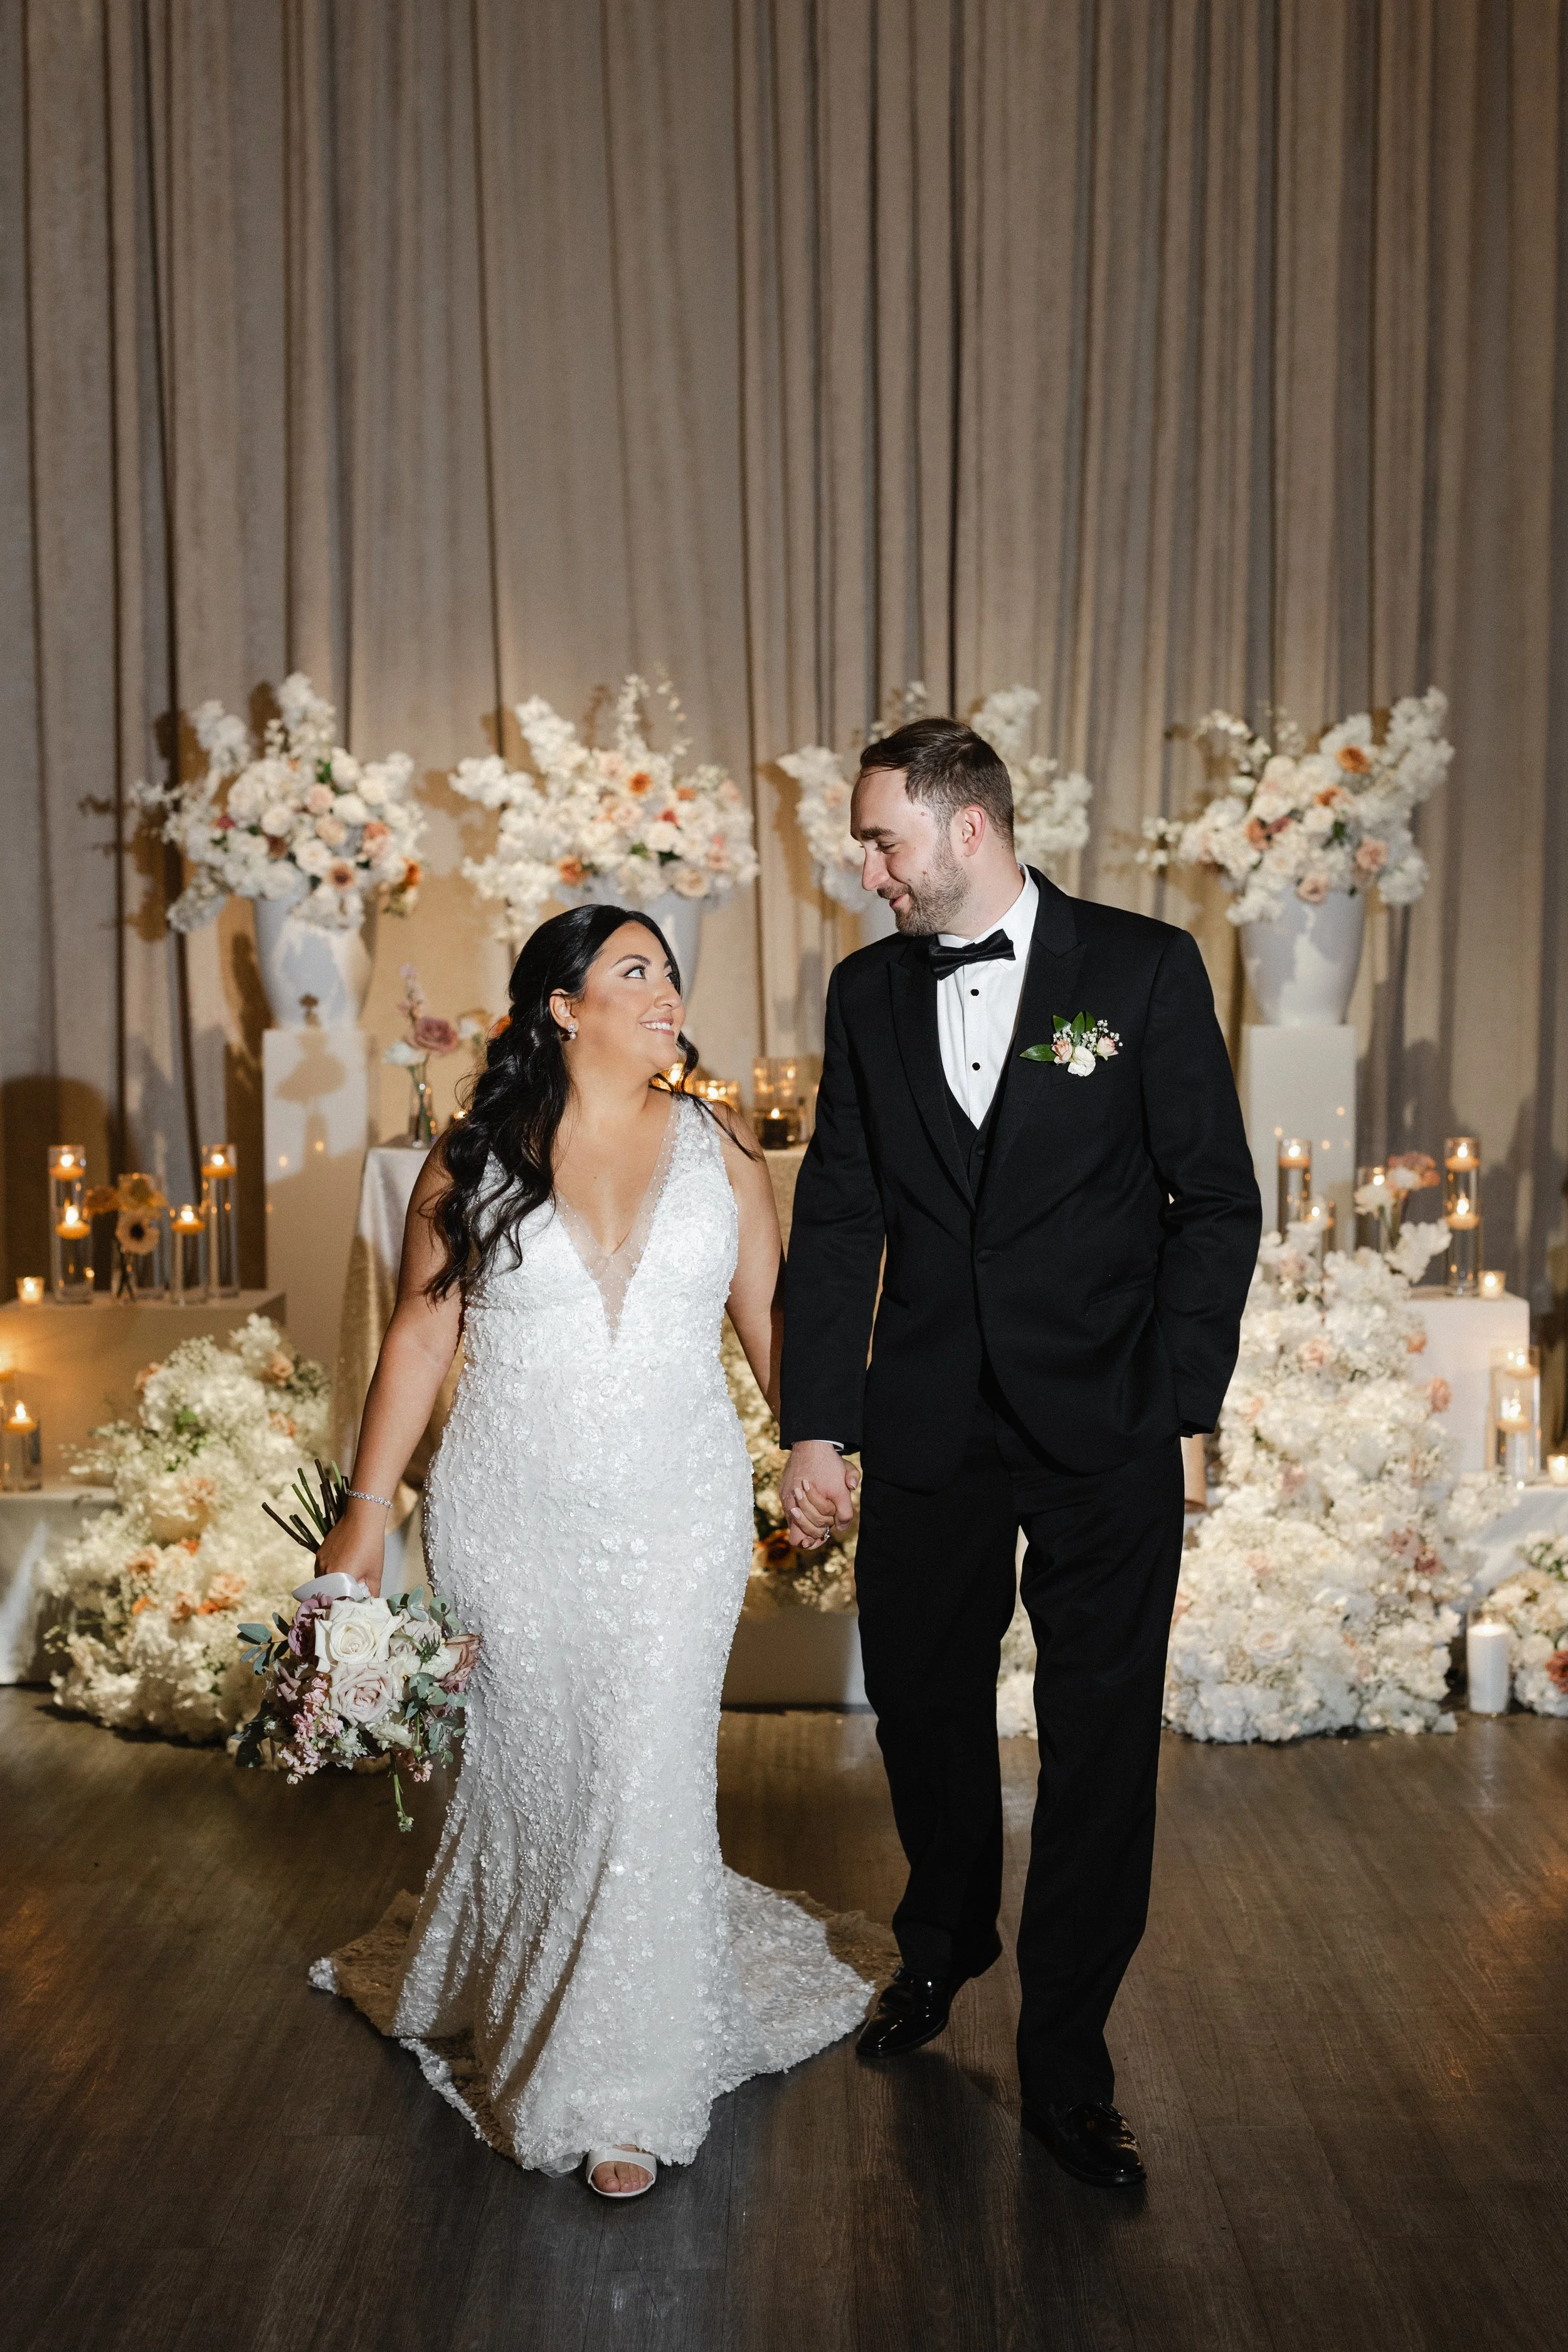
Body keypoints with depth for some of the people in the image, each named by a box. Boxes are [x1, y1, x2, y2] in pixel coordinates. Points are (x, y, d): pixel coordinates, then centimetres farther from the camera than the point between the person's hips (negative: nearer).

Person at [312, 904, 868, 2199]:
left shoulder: (718, 1146, 3)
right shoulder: (474, 1160, -1)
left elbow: (770, 1314, 6)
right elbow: (421, 1333, 0)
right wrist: (366, 1507, -3)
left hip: (679, 1517, 0)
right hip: (511, 1517, 0)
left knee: (648, 1782, -2)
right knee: (526, 1768, 12)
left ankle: (627, 2090, 13)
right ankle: (503, 2001, 41)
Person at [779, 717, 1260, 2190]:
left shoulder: (1144, 967, -5)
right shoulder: (870, 992, 5)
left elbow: (1216, 1200, -3)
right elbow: (836, 1218, 5)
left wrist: (1169, 1407, -9)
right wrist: (815, 1425, 0)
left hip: (1105, 1434, -3)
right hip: (928, 1428, 3)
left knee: (1102, 1746, 4)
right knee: (920, 1703, 15)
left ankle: (1066, 2068, 21)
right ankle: (943, 1943, 44)